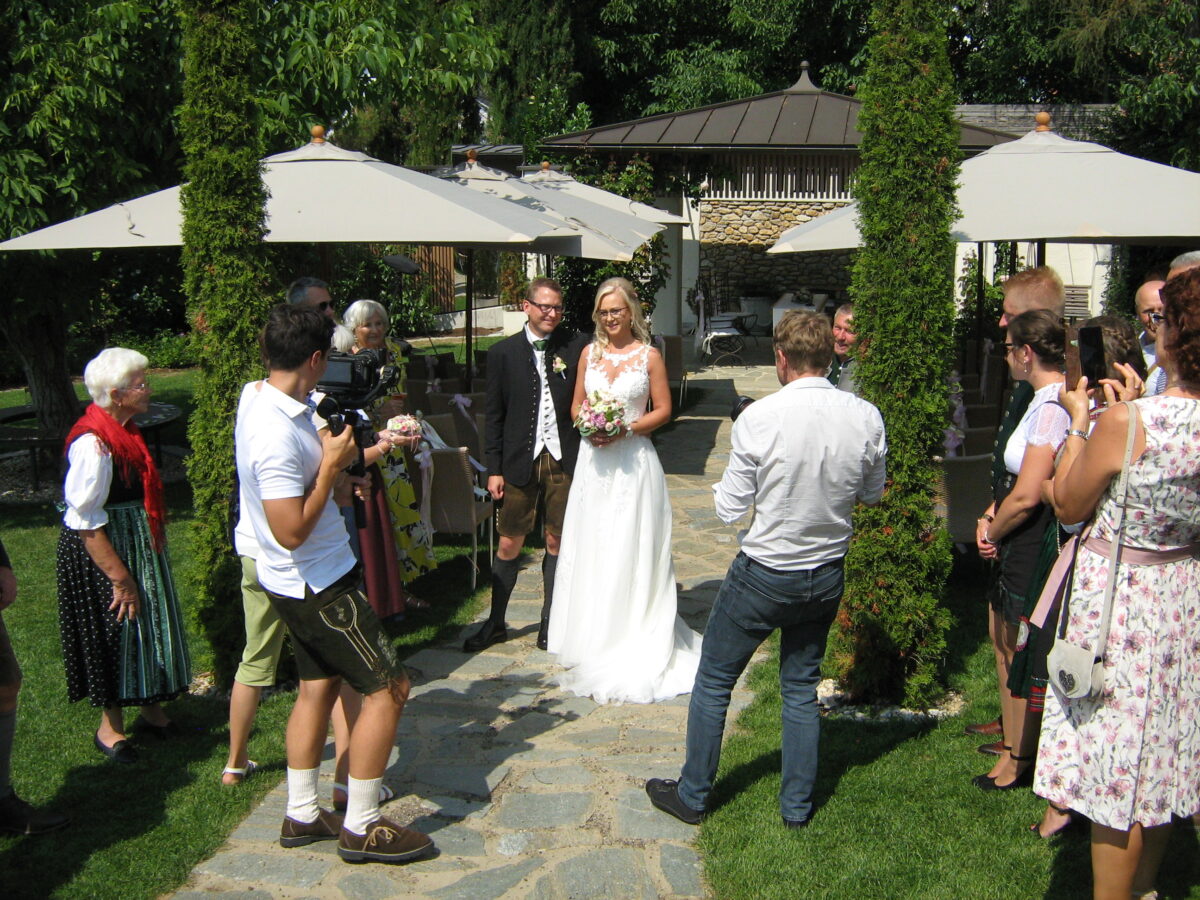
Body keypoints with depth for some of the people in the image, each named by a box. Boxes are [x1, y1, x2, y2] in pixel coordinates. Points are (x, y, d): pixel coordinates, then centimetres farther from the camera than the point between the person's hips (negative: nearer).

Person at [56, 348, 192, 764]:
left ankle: (151, 710, 33)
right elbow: (85, 521, -25)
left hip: (137, 542, 9)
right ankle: (110, 728, 22)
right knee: (115, 631, 4)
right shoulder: (93, 444, -25)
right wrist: (121, 578, -23)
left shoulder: (123, 432, 4)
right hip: (101, 552, -9)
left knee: (145, 628, 17)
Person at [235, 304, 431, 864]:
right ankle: (361, 827, 8)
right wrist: (331, 466, -22)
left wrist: (335, 469, 16)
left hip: (300, 582, 10)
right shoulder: (277, 433, -28)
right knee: (387, 687, -2)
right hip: (317, 585, -10)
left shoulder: (267, 405, 4)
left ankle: (302, 816, 30)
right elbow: (292, 531, -29)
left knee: (317, 686, 18)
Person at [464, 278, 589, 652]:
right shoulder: (502, 353, 2)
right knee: (509, 545, 6)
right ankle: (495, 622, 21)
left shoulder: (577, 347, 2)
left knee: (557, 542, 10)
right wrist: (493, 469, 0)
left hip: (564, 459, 0)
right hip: (520, 461, 0)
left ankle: (550, 621, 24)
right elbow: (494, 416, 4)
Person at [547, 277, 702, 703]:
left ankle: (632, 646, 8)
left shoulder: (649, 356, -3)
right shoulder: (589, 353, 9)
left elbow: (663, 410, -1)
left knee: (631, 550, -2)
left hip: (633, 460, -4)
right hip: (594, 460, 4)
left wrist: (626, 429, -15)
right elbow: (576, 404, 14)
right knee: (591, 549, 7)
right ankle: (594, 643, 18)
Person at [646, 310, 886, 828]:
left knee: (714, 681, 14)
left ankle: (692, 795, 27)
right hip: (828, 576, 4)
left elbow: (729, 509, -14)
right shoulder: (866, 418, -9)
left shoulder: (759, 419, -21)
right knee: (801, 688, 20)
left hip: (764, 576, -4)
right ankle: (798, 805, 30)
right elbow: (872, 494, 6)